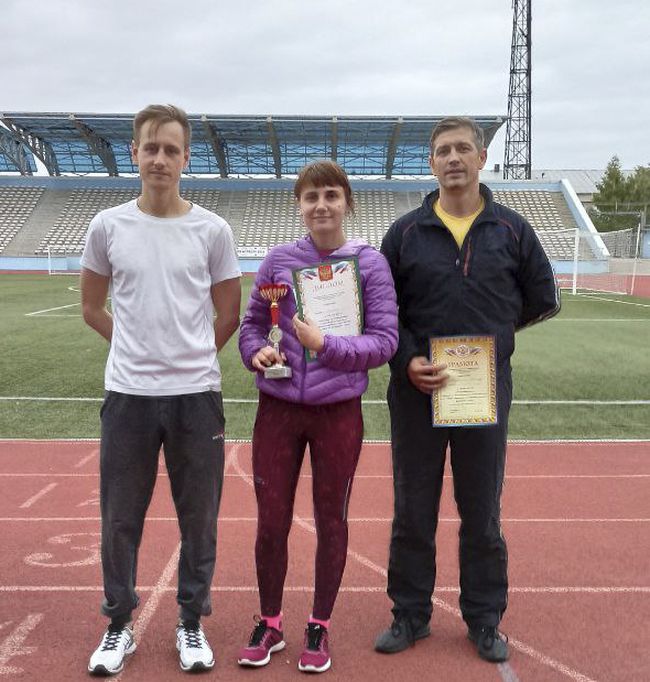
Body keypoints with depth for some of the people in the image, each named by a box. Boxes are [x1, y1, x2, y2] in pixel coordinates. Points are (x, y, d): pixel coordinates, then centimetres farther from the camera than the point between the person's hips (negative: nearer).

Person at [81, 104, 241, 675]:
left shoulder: (212, 230, -1)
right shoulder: (109, 226, 2)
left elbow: (228, 315, 6)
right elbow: (93, 309, 11)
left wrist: (188, 357, 6)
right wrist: (143, 349, 8)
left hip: (196, 395, 0)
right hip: (128, 395, 1)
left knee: (199, 517, 9)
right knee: (120, 518, 10)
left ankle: (192, 624, 28)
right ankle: (119, 625, 29)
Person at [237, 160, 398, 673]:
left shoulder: (370, 263, -4)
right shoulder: (280, 259, 1)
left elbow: (385, 340, -8)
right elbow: (253, 321, 10)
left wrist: (324, 344, -22)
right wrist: (258, 352, -11)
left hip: (338, 410, -1)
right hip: (279, 408, 2)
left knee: (331, 521, 12)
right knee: (271, 521, 9)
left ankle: (320, 627, 32)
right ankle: (270, 623, 32)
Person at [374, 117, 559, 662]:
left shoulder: (511, 229, 2)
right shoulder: (406, 232, 1)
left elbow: (544, 301, 12)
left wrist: (489, 332, 7)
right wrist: (408, 360, -12)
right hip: (416, 389, 0)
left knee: (483, 514, 11)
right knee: (413, 511, 10)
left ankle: (485, 620, 29)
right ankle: (411, 615, 27)